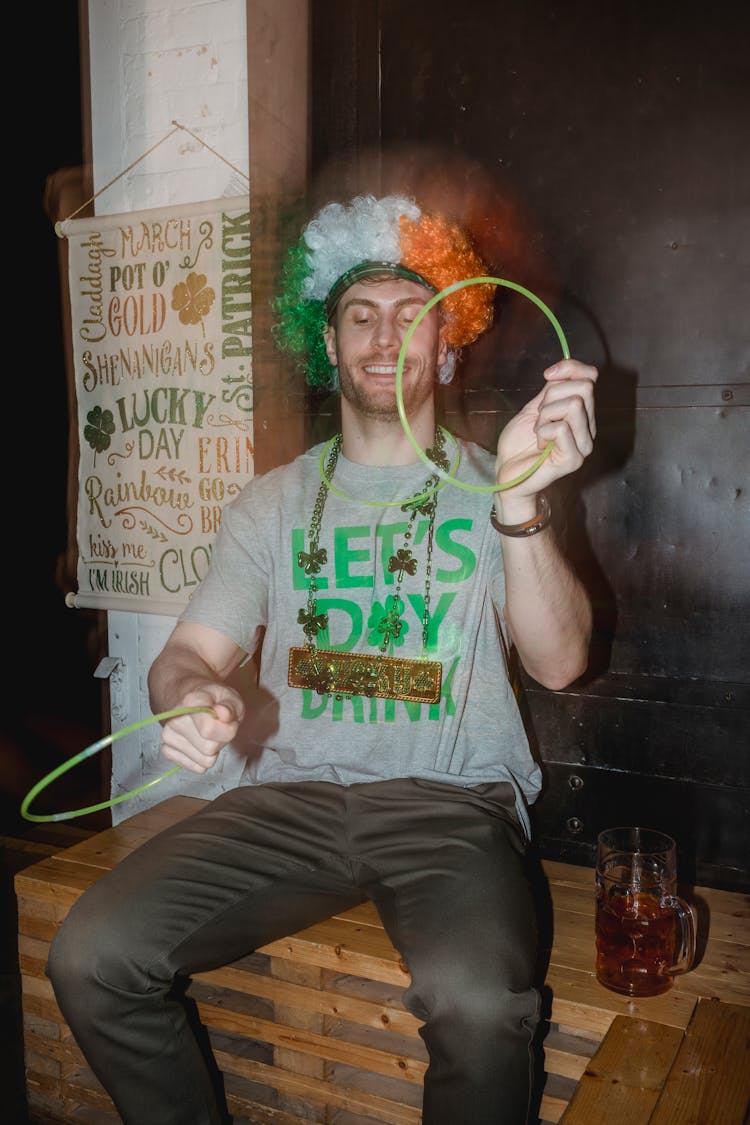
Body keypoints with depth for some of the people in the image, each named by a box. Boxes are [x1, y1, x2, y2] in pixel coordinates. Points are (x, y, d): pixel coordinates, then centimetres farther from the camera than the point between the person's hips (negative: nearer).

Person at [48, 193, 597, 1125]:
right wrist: (193, 696, -16)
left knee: (476, 1004, -32)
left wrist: (520, 498, -25)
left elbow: (558, 663, -9)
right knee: (90, 957, -17)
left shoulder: (493, 488, 6)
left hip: (451, 801, -2)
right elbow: (188, 654, 9)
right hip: (292, 795, 3)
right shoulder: (275, 503, 14)